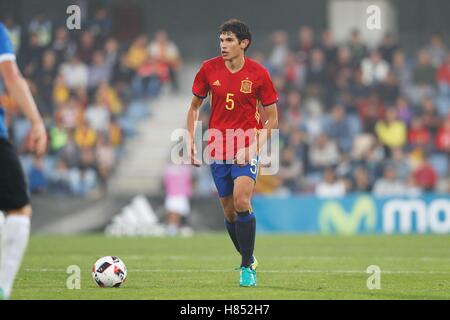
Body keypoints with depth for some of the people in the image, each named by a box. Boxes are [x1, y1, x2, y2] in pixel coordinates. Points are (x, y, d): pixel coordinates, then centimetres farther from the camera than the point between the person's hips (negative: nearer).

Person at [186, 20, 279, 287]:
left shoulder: (259, 74, -6)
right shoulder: (209, 69, 0)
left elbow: (272, 118, 0)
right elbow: (195, 106, 13)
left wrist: (255, 147, -13)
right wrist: (191, 142, 3)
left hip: (246, 150, -3)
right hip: (217, 149, 3)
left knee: (242, 203, -20)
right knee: (229, 212, 8)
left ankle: (248, 268, -11)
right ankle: (249, 260, 28)